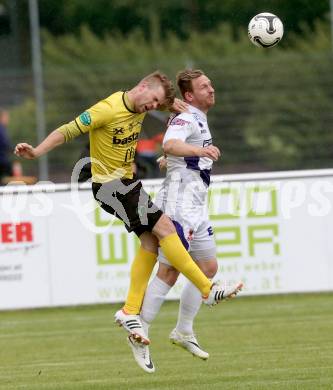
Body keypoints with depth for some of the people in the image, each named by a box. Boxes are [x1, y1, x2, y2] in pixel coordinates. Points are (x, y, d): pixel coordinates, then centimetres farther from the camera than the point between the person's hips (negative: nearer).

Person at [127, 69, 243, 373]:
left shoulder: (198, 119, 19)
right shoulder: (186, 118, -13)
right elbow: (170, 145, -37)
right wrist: (201, 150, -51)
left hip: (195, 209, 10)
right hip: (178, 208, -10)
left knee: (209, 266, 11)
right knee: (169, 271, -10)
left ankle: (184, 331, 18)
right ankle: (140, 334, -4)